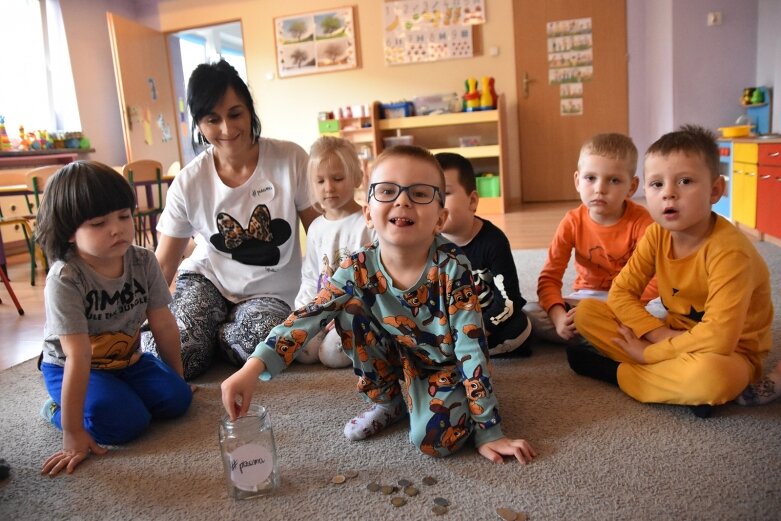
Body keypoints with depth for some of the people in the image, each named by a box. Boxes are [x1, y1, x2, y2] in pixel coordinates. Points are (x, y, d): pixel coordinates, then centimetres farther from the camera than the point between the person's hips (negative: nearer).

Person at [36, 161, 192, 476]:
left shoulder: (143, 262, -15)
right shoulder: (64, 280, -29)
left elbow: (164, 325, -7)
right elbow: (78, 358, -31)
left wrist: (178, 379, 2)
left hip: (127, 359, 5)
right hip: (70, 369, -5)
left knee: (177, 398, -12)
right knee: (126, 422, -23)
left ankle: (118, 392, 14)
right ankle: (57, 408, 5)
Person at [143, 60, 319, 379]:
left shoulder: (290, 160, -12)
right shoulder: (188, 183, -7)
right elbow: (163, 264, -1)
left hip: (270, 291, 0)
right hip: (206, 278, 1)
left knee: (256, 345, -32)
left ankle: (215, 333, 3)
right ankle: (202, 333, 11)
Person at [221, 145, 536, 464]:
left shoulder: (451, 268, -27)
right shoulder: (359, 270, -18)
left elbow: (471, 347, -24)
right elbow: (306, 319, -23)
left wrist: (488, 433, -22)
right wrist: (252, 368, -39)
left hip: (446, 365, -4)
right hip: (396, 360, 4)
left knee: (435, 438, -30)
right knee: (349, 308, -19)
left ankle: (415, 397, 7)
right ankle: (387, 402, 3)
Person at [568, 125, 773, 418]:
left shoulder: (728, 250, -27)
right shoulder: (657, 234, -8)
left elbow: (719, 337, -33)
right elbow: (620, 293, -6)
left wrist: (650, 352, -22)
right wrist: (659, 333, -22)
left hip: (729, 353, -5)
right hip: (675, 337, 6)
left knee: (711, 374, -42)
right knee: (586, 311, -9)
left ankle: (617, 372, -14)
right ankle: (684, 385, -13)